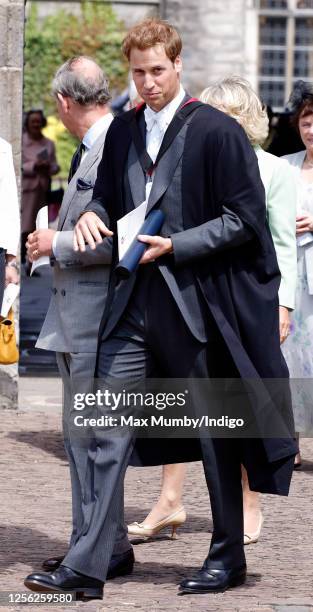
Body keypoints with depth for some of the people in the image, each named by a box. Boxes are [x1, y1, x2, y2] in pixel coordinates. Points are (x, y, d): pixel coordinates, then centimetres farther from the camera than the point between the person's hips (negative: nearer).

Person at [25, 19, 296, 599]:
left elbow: (244, 218, -9)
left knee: (214, 435, 7)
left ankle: (228, 557, 20)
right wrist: (93, 214, -1)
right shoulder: (124, 131, 10)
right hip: (133, 305, 5)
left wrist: (176, 245, -16)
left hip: (198, 302, -5)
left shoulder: (216, 132, -8)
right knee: (108, 435, -1)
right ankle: (87, 566, -1)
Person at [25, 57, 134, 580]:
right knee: (78, 436, 15)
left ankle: (107, 551, 1)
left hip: (98, 321, -11)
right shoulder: (90, 150, 15)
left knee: (92, 438, -6)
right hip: (74, 320, 11)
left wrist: (58, 245, -15)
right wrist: (56, 240, 11)